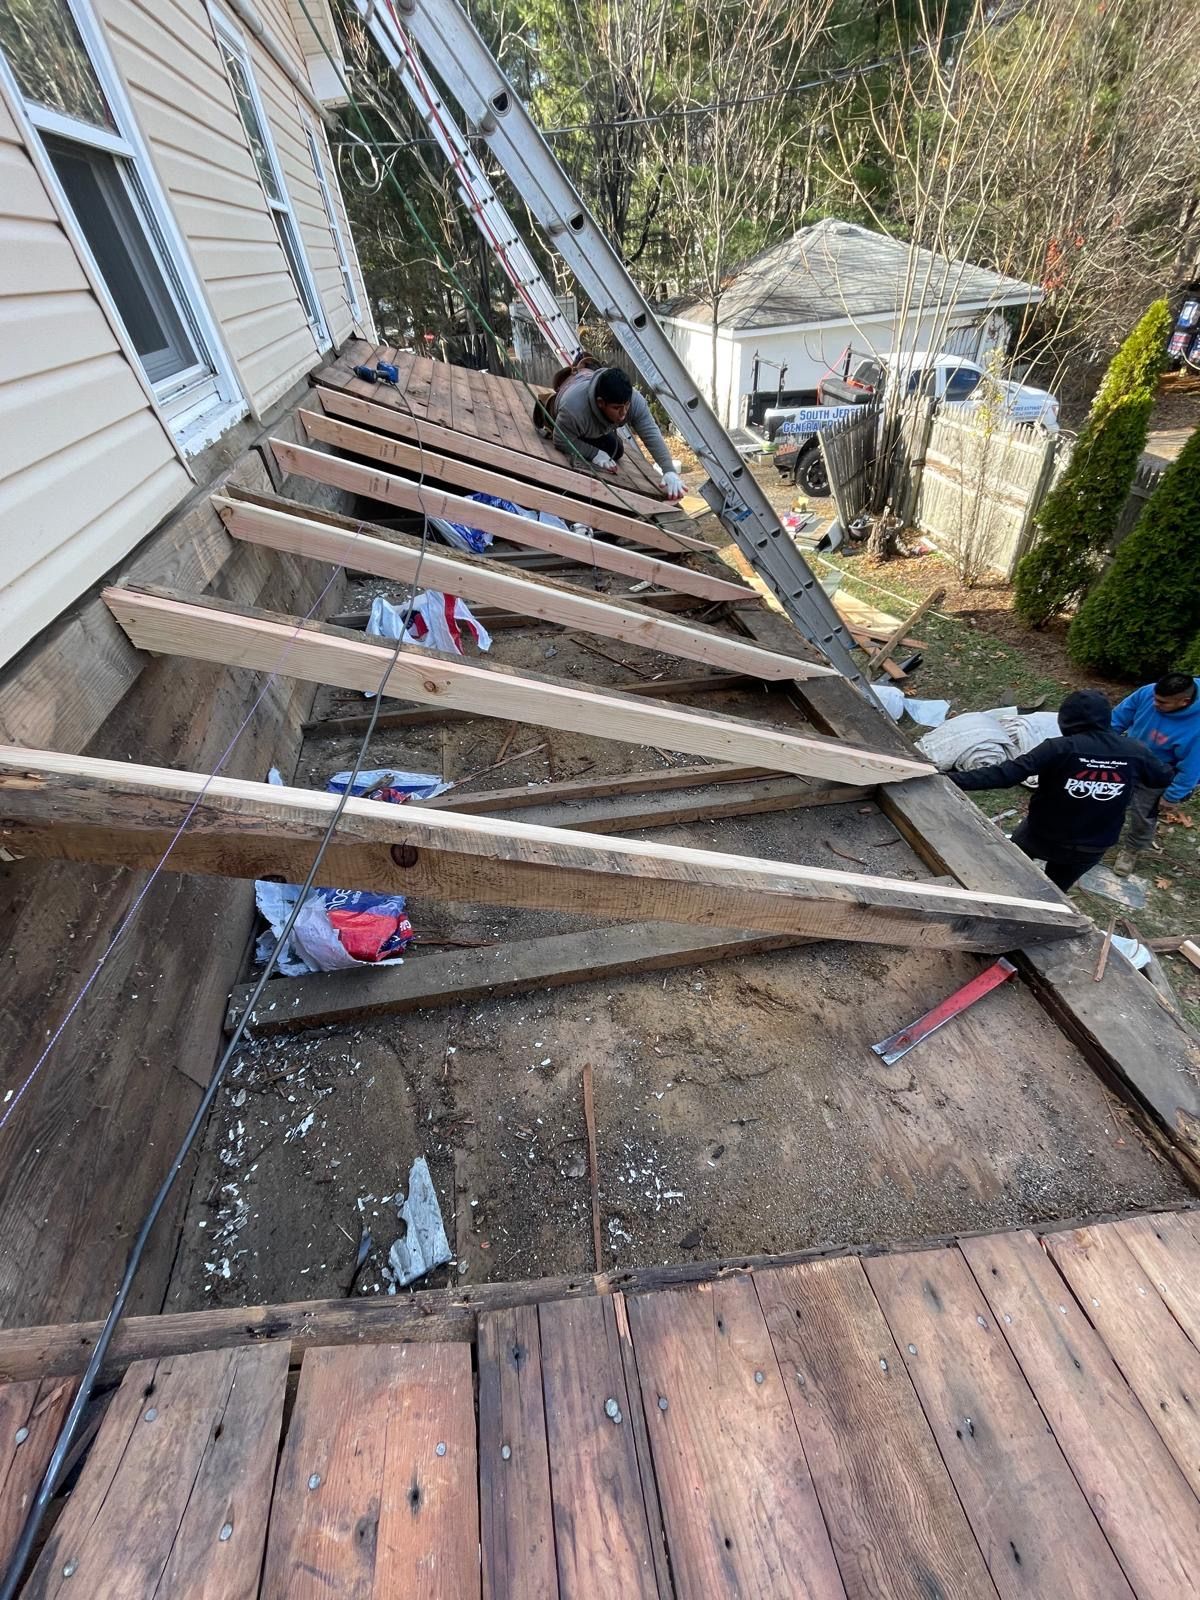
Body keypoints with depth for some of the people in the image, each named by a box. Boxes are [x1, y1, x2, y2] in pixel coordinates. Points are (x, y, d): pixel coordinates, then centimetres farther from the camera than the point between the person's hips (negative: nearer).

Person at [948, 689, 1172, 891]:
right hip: (1091, 847, 3)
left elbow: (1007, 773, -32)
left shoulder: (1060, 748, -24)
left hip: (1043, 835, -3)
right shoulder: (1135, 752, -9)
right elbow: (1164, 777, 11)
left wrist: (952, 779, -34)